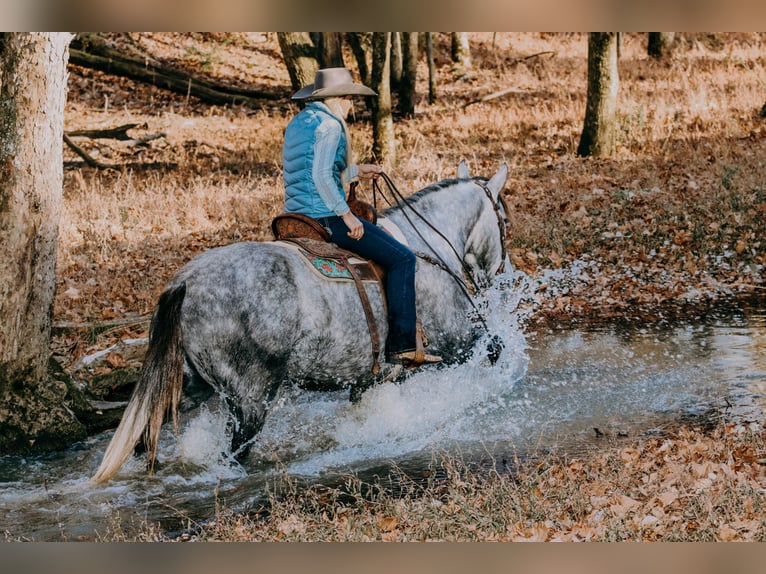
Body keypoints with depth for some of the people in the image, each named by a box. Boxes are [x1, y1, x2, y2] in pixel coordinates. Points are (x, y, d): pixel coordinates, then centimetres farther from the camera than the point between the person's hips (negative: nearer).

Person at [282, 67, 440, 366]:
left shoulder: (297, 123, 16)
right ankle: (402, 346, -9)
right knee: (402, 259, -5)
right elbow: (322, 177, -24)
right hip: (325, 217, -10)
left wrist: (357, 171, 28)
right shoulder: (329, 125, -12)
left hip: (296, 215, 10)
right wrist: (346, 214, -18)